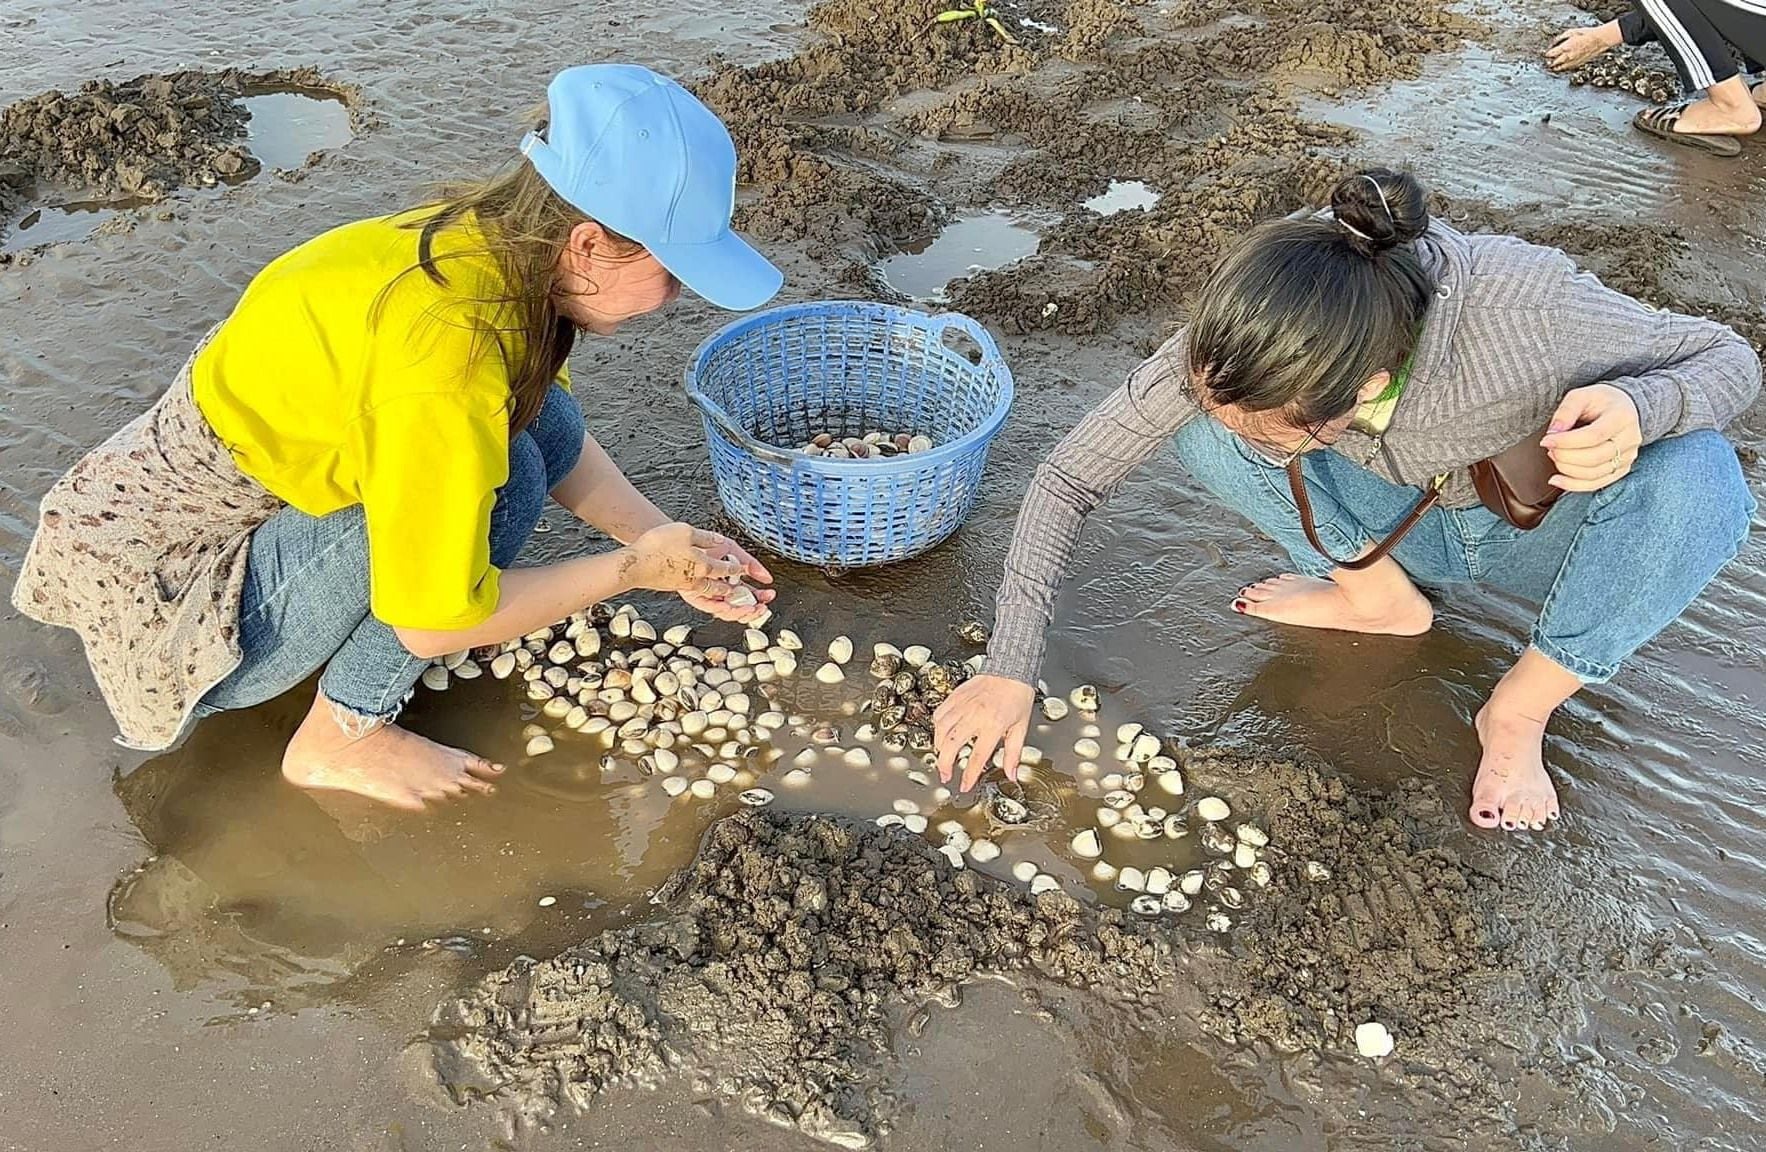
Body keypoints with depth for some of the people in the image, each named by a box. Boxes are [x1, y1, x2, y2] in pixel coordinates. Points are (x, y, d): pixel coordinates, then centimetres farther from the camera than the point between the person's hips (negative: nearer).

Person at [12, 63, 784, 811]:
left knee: (539, 423, -5)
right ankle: (340, 738, -7)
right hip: (171, 588, -7)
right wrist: (632, 568, -17)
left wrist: (667, 543, -5)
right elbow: (434, 623, -26)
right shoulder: (447, 356, -35)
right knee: (498, 471, -23)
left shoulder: (487, 239, -10)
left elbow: (560, 440, 5)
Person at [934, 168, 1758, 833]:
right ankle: (1383, 599, 0)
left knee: (1696, 478, -35)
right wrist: (1009, 668, -27)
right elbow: (1072, 476, -22)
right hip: (1403, 525, 2)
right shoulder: (1244, 342, -30)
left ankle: (1522, 708, -10)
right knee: (1200, 430, -24)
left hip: (1538, 529, -1)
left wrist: (1637, 407, -43)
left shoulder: (1527, 311, -39)